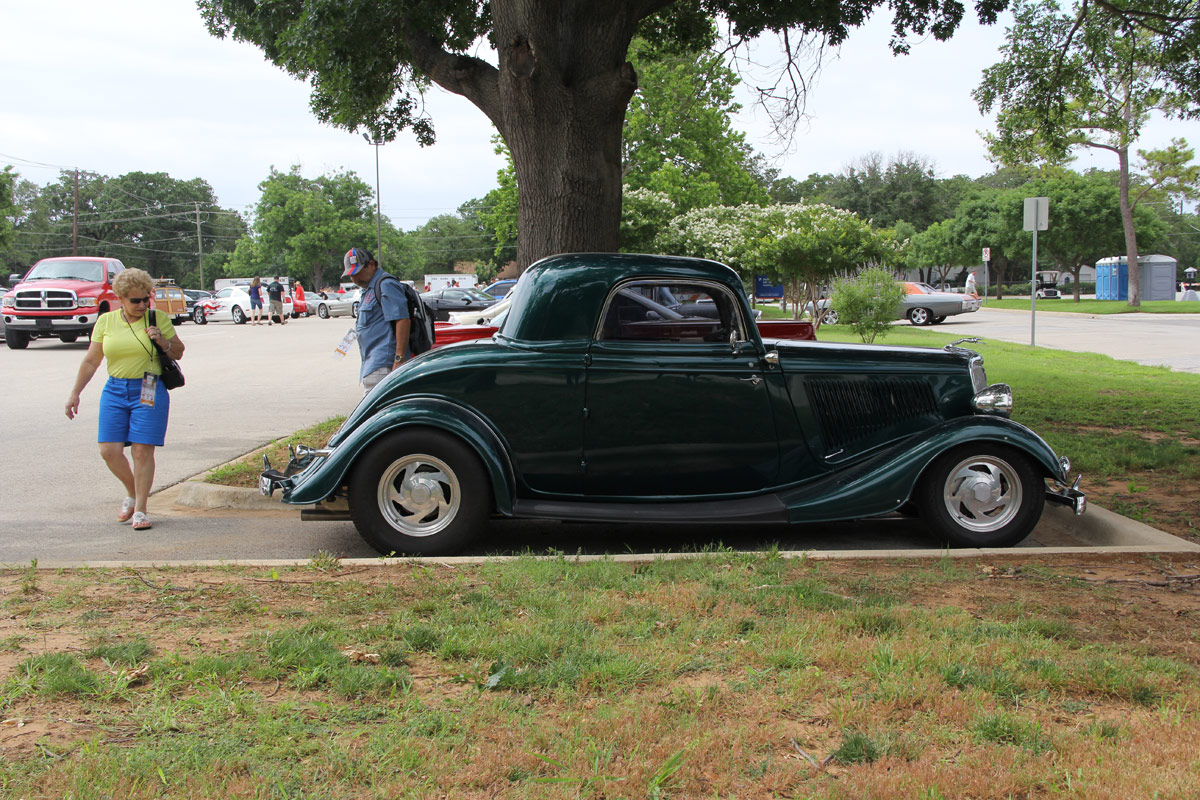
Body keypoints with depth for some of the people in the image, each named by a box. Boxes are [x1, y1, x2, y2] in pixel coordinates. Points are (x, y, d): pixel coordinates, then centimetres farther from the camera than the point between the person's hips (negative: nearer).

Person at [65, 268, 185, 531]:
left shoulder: (158, 319, 1)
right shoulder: (105, 321, 6)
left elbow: (178, 353, 9)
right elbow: (91, 361, 12)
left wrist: (163, 341, -12)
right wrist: (75, 394, 11)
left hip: (149, 391, -3)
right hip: (115, 391, 3)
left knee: (142, 450, -7)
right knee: (109, 450, -3)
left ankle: (140, 510, 3)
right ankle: (132, 492, 24)